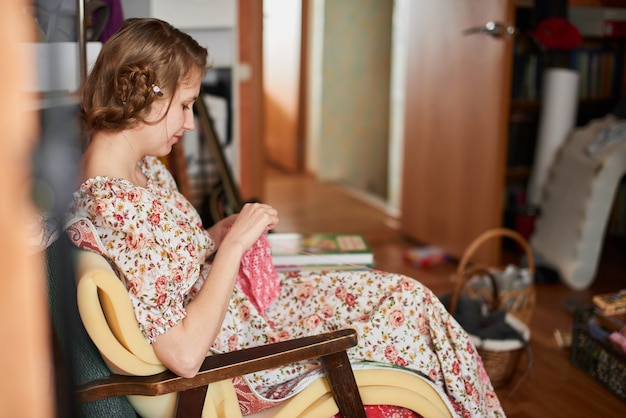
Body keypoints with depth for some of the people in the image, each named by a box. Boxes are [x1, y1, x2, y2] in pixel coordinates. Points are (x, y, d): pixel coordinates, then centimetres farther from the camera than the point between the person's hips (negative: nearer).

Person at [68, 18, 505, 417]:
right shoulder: (113, 207, -31)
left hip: (239, 300, 9)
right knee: (407, 312, -3)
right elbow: (185, 354, -32)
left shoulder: (144, 167, -2)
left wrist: (222, 233, -5)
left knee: (403, 292, 5)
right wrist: (234, 242, -28)